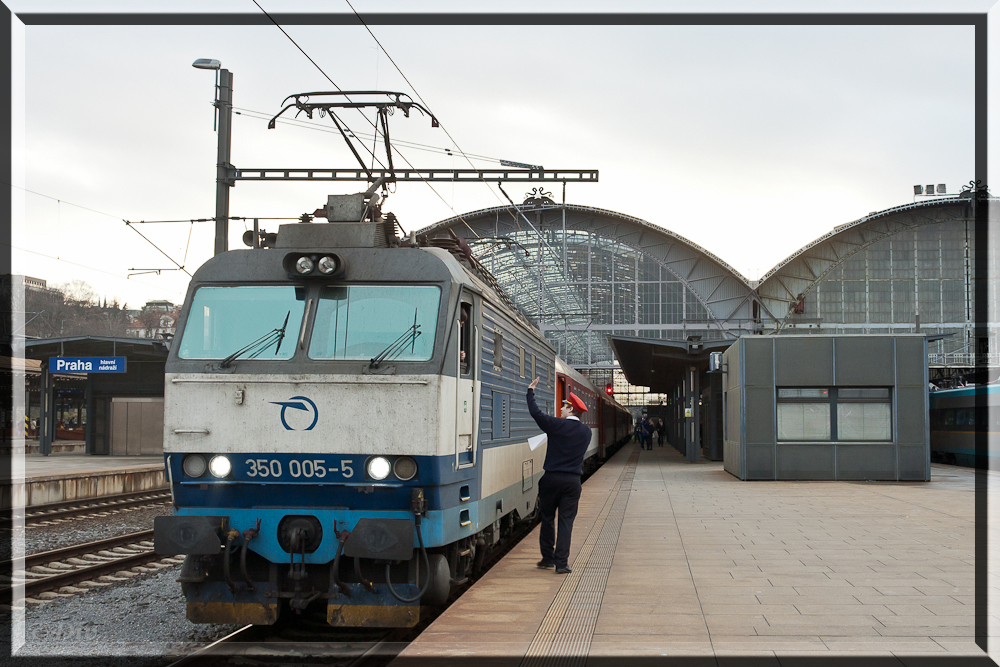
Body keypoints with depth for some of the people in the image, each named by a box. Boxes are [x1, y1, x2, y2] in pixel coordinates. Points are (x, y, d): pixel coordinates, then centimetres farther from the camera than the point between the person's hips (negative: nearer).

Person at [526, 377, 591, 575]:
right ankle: (562, 562, -3)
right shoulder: (586, 431, 5)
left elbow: (535, 413, 2)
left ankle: (547, 558, 18)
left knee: (547, 519, 13)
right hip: (573, 480, 2)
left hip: (552, 478, -2)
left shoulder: (556, 425, -8)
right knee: (566, 521, 2)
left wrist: (530, 391, 14)